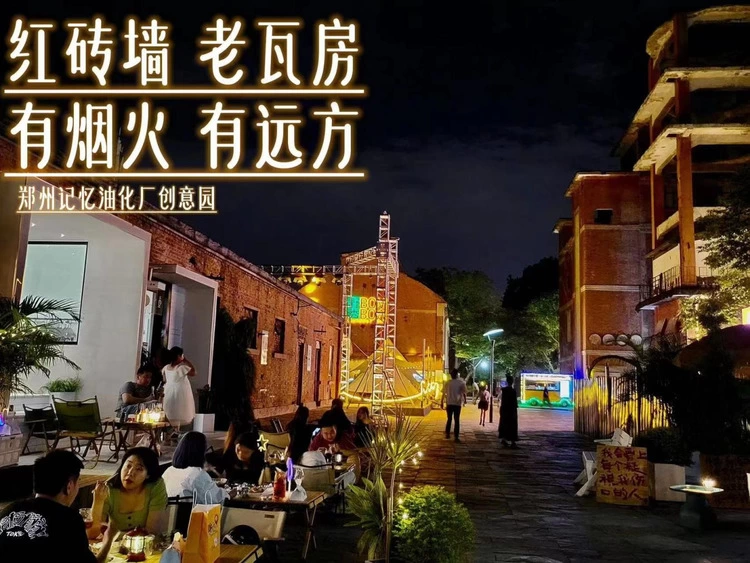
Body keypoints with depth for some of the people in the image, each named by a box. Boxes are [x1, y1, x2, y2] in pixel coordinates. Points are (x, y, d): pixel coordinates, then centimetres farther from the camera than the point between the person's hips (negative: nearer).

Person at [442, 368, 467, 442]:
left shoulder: (448, 383, 3)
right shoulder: (461, 382, -4)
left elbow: (444, 393, 4)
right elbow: (464, 392, -9)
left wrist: (442, 402, 12)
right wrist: (465, 400, 7)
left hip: (449, 403, 2)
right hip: (457, 403, -2)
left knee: (449, 419, 16)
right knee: (456, 420, 1)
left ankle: (447, 434, 19)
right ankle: (456, 437, -2)